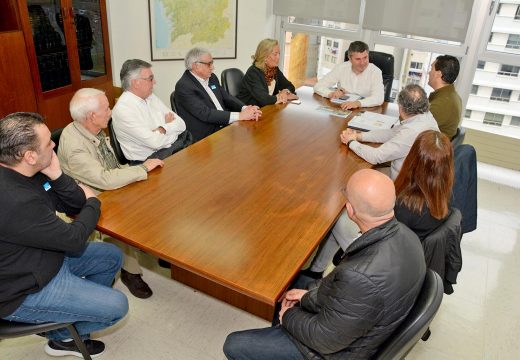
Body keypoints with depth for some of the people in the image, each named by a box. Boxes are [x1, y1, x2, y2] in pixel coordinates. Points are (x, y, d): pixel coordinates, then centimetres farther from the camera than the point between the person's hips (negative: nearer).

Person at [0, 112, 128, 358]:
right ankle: (62, 336, 19)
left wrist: (57, 177, -20)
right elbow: (74, 240, -24)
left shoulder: (24, 172, -8)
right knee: (117, 305, -9)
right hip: (23, 292, -9)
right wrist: (93, 203, -6)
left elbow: (76, 204, 0)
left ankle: (78, 319, 25)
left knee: (112, 257, 15)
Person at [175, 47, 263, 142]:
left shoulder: (212, 77, 11)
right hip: (204, 136, -7)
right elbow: (204, 113, -21)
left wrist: (245, 109, -8)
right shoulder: (183, 86, -13)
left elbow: (227, 98, 13)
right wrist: (239, 115, -23)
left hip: (225, 126, 7)